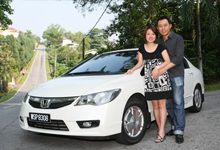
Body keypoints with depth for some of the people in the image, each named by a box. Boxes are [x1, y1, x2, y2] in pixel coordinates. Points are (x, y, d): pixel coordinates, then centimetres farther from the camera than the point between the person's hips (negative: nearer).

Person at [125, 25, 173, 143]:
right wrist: (132, 70, -3)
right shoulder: (142, 48, 11)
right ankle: (160, 128, 14)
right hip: (149, 79, 3)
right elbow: (140, 63, 13)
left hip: (161, 78, -3)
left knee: (161, 105, -5)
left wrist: (158, 67, -16)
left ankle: (162, 131, -5)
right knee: (155, 105, 5)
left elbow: (167, 61, -1)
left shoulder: (160, 47, 2)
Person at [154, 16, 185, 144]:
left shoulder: (178, 39, -4)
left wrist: (163, 69, -23)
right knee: (169, 104, 7)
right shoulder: (158, 42, 14)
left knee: (178, 103, -6)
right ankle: (174, 127, 18)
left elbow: (178, 58, -14)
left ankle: (179, 132, -4)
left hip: (176, 75, -5)